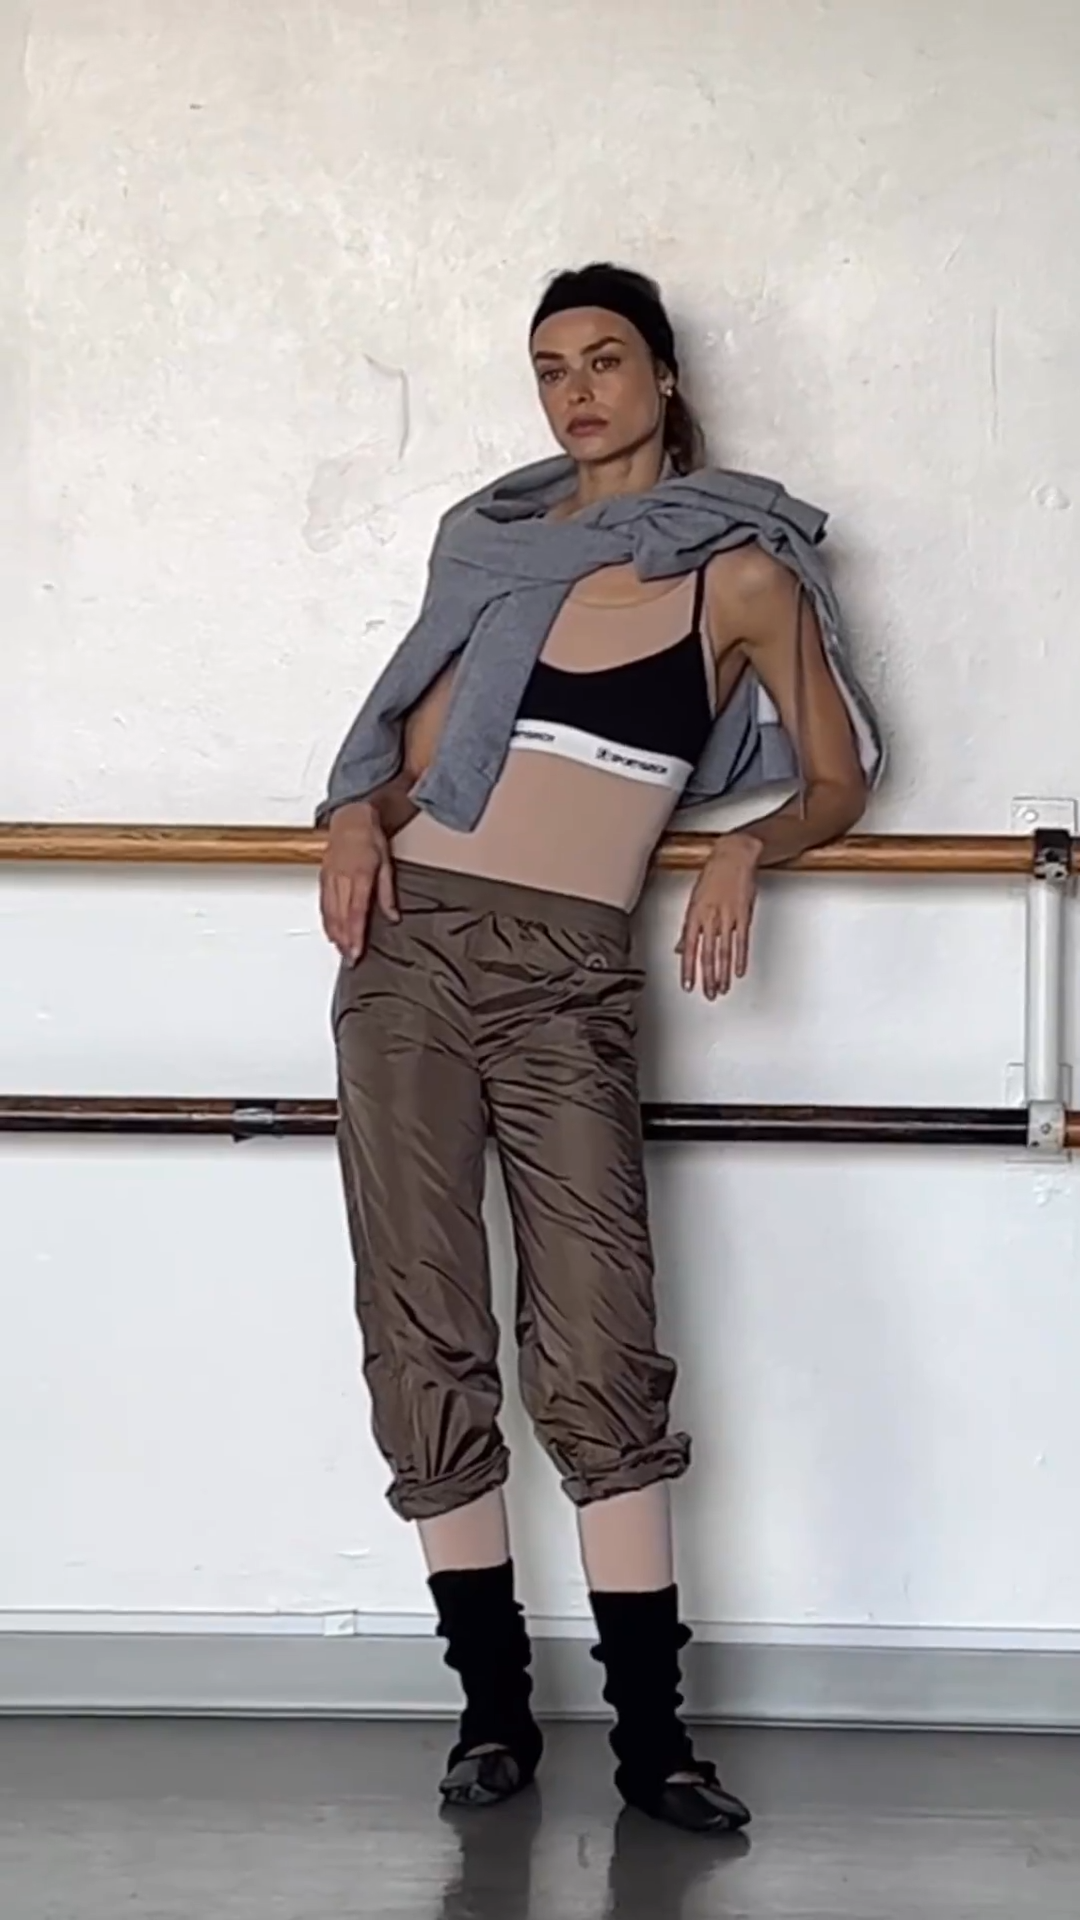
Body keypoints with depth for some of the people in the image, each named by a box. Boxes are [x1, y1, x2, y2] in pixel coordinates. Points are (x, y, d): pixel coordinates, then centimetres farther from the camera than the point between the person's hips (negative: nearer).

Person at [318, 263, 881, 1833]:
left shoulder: (740, 574, 4)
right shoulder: (493, 542, 14)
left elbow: (839, 779, 11)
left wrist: (744, 848, -9)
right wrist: (359, 816, 0)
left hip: (567, 979, -3)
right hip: (413, 951, 3)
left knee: (600, 1351, -10)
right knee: (426, 1337, 0)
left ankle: (651, 1733, -3)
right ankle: (494, 1703, 10)